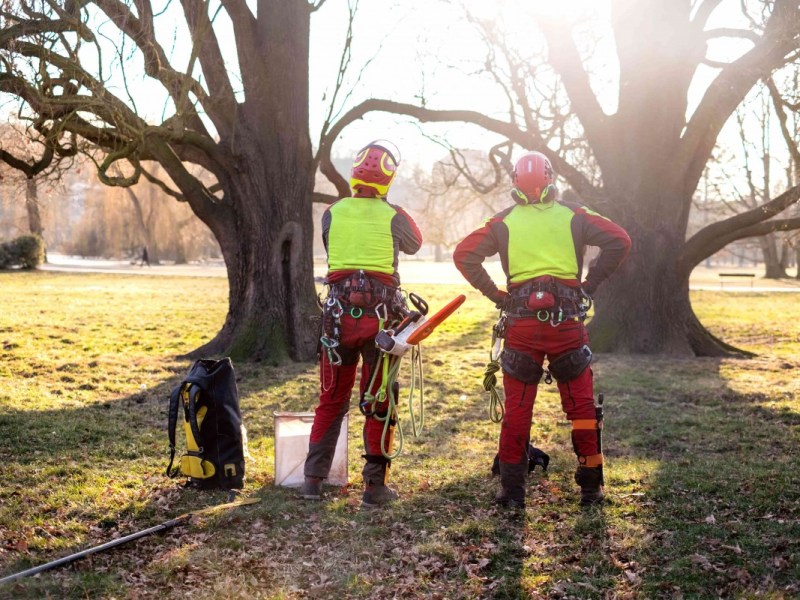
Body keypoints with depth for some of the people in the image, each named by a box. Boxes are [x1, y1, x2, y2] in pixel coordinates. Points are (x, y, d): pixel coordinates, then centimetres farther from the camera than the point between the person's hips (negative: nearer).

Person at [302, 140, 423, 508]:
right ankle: (374, 485, 9)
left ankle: (313, 479, 15)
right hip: (381, 316, -2)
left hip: (339, 314, 2)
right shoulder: (393, 217, -5)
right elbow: (414, 245, 15)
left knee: (332, 400, 14)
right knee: (379, 403, 7)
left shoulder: (332, 213, 1)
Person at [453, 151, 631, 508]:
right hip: (567, 320, 0)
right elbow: (619, 241, -2)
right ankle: (591, 487, 14)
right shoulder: (572, 216, 7)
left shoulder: (504, 221, 7)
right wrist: (589, 285, 2)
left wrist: (494, 294, 3)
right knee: (581, 406, 10)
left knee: (517, 409, 8)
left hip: (521, 322, 0)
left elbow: (464, 254, -2)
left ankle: (512, 491, 9)